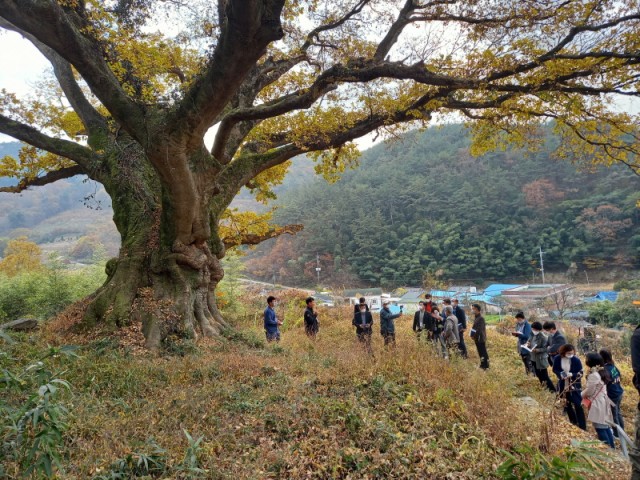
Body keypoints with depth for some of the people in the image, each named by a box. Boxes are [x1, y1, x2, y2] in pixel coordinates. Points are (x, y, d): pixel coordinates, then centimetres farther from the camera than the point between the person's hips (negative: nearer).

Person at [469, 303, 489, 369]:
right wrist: (472, 334, 2)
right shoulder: (476, 317, 10)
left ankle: (485, 366, 9)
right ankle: (483, 365, 27)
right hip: (477, 339, 9)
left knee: (483, 352, 0)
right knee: (480, 352, 17)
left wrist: (474, 337, -15)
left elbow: (479, 329, -22)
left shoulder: (481, 318, -19)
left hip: (480, 338, -9)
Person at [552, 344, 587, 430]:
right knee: (567, 405, 16)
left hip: (575, 386, -3)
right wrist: (561, 374, -19)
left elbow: (580, 373, -11)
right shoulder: (557, 358, -11)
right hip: (563, 385, 3)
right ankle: (573, 423, 35)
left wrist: (572, 374, -29)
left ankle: (582, 427, 9)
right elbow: (555, 369, 1)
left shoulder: (576, 360, -17)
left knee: (578, 406, -1)